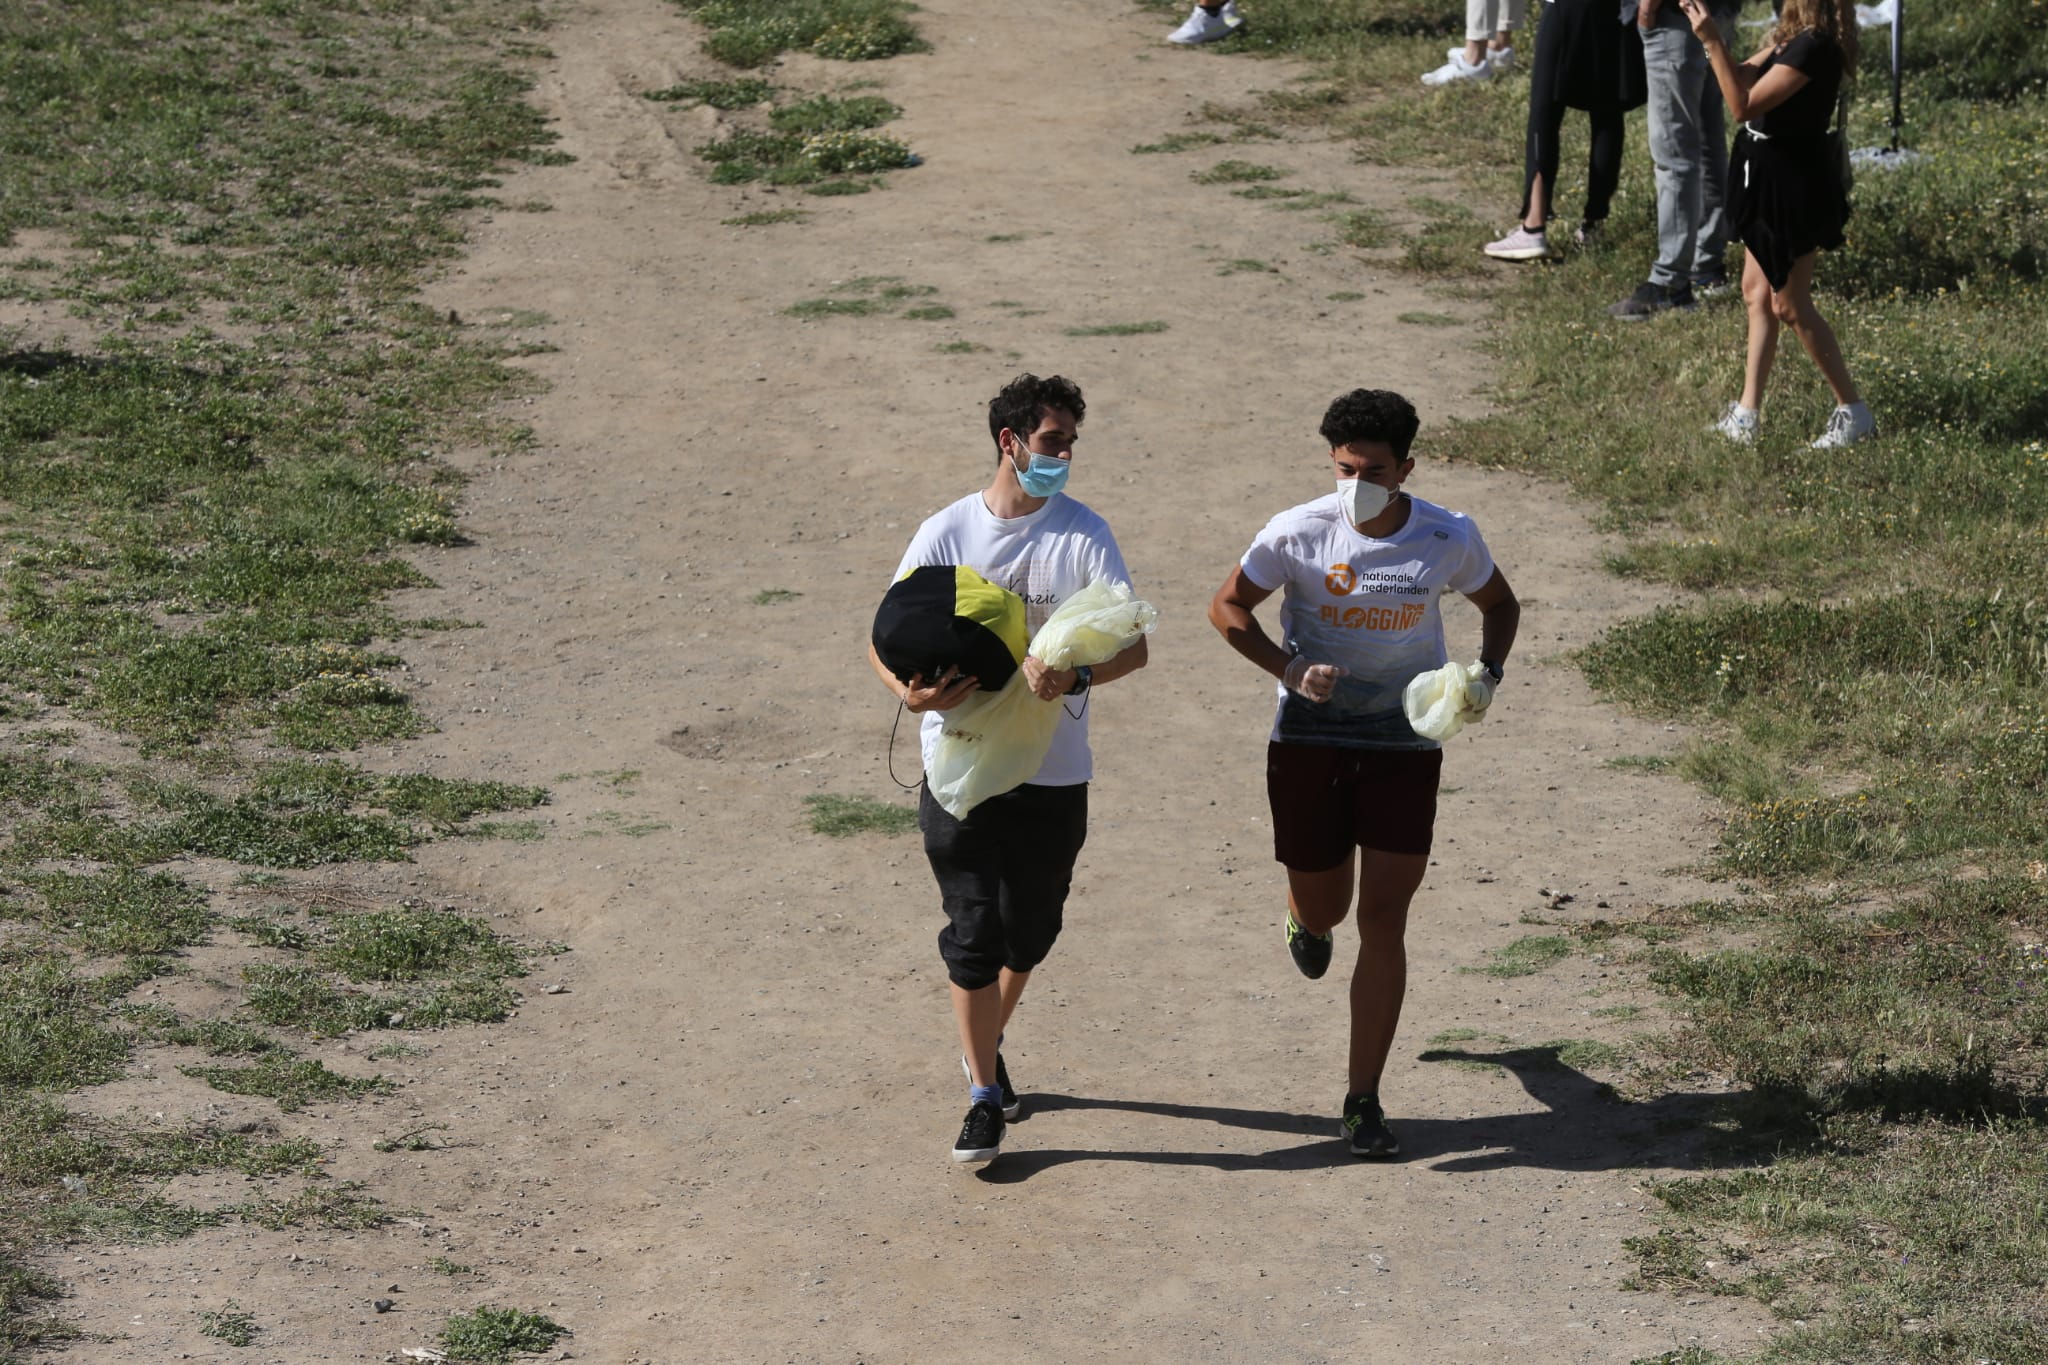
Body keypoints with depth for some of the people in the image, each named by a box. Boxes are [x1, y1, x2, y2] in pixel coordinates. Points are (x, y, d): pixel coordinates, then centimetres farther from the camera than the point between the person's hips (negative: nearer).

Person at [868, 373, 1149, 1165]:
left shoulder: (1084, 535, -3)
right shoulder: (946, 533, -2)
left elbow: (1133, 644, -9)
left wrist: (1076, 675, -30)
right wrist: (909, 690, -24)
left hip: (1054, 774, 1)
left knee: (1029, 932, 13)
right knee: (973, 931, -2)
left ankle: (984, 1046, 41)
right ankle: (985, 1097, 9)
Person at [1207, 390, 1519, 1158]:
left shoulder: (1449, 539, -8)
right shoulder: (1298, 533, -12)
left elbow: (1499, 604, 11)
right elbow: (1228, 607, 0)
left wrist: (1488, 674, -7)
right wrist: (1289, 669, -15)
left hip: (1404, 747, 0)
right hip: (1309, 741, 0)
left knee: (1382, 923, -5)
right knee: (1324, 907, 11)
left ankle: (1363, 1102, 1)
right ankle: (1310, 920, 54)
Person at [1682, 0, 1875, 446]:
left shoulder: (1814, 46, -25)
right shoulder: (1793, 36, 5)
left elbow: (1744, 105, -26)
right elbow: (1744, 80, 8)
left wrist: (1712, 41, -26)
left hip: (1795, 184, -10)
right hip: (1770, 177, 10)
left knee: (1789, 304, 1)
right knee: (1757, 292, 14)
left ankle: (1854, 411, 11)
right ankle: (1747, 412, 20)